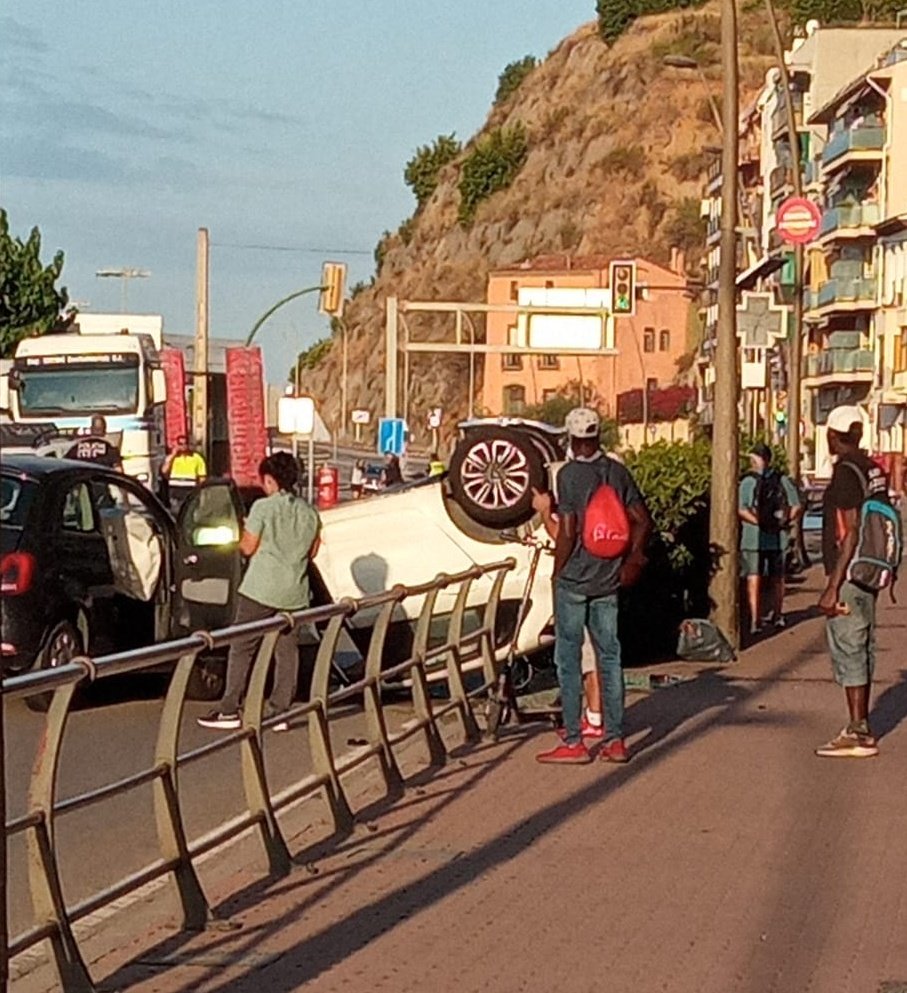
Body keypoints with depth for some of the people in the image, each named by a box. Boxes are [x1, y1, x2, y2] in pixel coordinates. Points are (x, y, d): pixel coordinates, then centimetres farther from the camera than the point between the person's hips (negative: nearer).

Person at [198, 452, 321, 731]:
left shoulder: (263, 507, -11)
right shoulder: (309, 512, 6)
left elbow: (248, 547, -8)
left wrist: (244, 535, 12)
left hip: (261, 589, -5)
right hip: (293, 592, 5)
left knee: (242, 647, 2)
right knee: (286, 650, 8)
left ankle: (229, 710, 1)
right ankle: (280, 710, 7)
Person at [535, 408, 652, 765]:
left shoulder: (569, 474, -12)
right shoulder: (617, 472, 5)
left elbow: (567, 532, -15)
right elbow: (643, 521, 6)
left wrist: (557, 573, -4)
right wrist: (631, 560, 16)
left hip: (574, 579, -5)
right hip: (608, 580, 5)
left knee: (568, 658, 2)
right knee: (609, 658, 9)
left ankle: (573, 742, 3)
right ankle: (614, 740, 10)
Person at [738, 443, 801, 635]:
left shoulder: (748, 482, -10)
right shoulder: (783, 480, 2)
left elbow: (741, 510, -17)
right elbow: (797, 506, 4)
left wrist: (759, 522, -12)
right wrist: (785, 521, 4)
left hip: (753, 538, -4)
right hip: (778, 538, 4)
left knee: (754, 578, -1)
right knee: (777, 578, 17)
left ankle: (755, 619, -9)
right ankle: (777, 614, 28)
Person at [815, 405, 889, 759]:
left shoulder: (846, 472, -16)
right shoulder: (873, 470, 10)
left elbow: (851, 533, -21)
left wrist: (832, 586, -20)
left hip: (849, 576, -9)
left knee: (848, 651, -5)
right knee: (861, 651, 14)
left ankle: (857, 735, -3)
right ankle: (861, 729, 21)